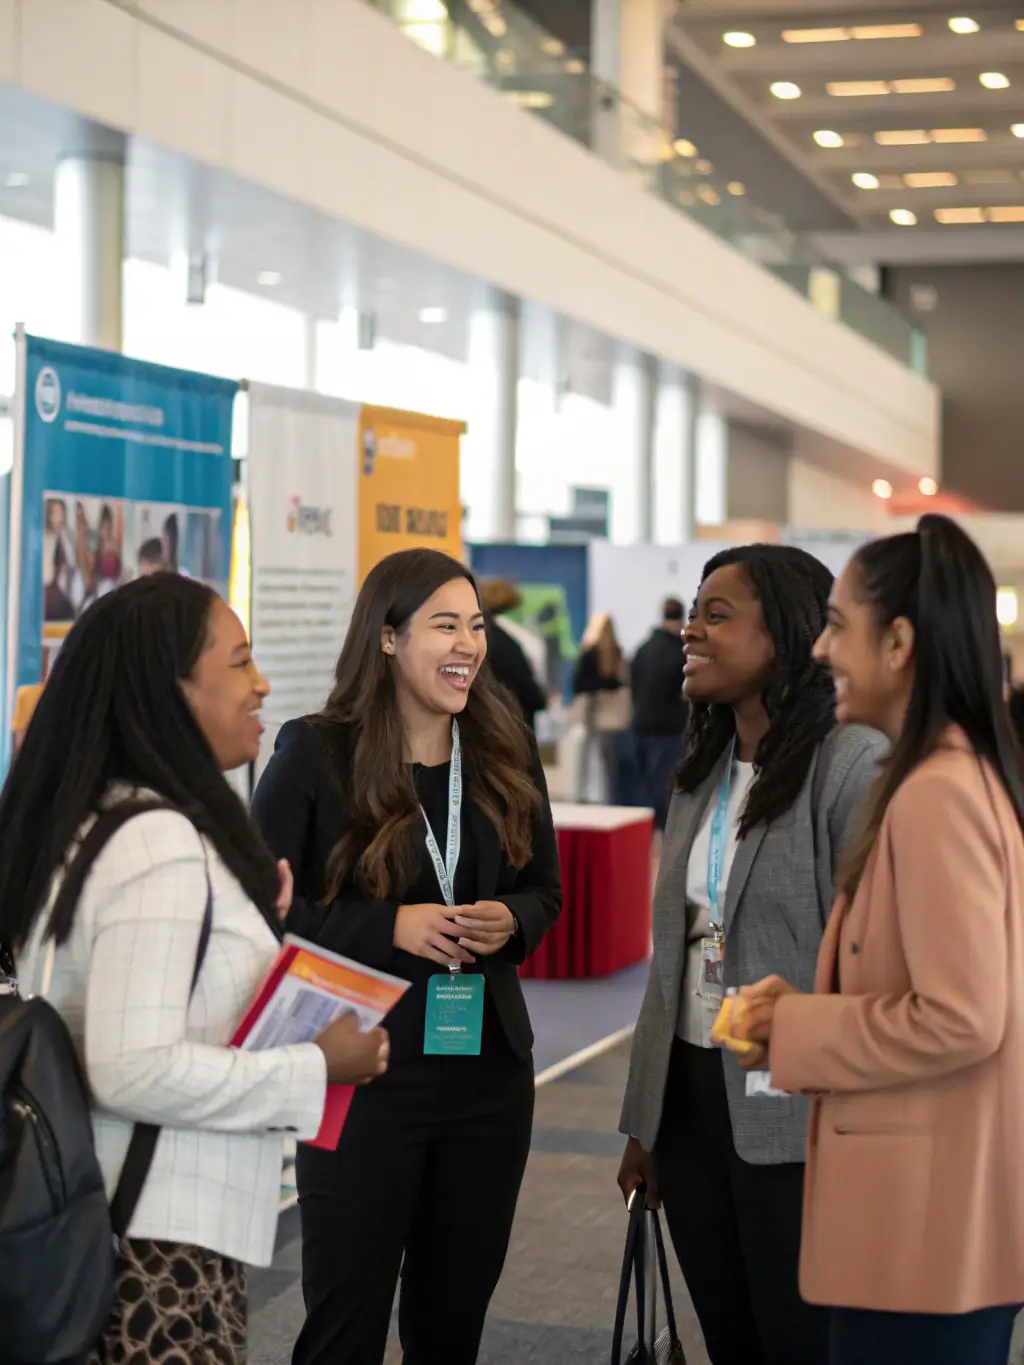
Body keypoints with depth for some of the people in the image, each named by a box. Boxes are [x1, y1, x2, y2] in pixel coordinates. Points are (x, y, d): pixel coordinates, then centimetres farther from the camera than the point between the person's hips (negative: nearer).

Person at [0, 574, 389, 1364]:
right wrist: (317, 1068, -15)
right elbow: (136, 1070, -24)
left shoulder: (101, 821, 11)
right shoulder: (161, 843, -19)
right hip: (160, 1242, -10)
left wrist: (254, 920, 8)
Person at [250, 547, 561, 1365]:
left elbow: (545, 889, 15)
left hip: (489, 1064, 5)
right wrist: (389, 928, -18)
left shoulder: (506, 752, 6)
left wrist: (510, 922, -7)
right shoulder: (316, 755, -7)